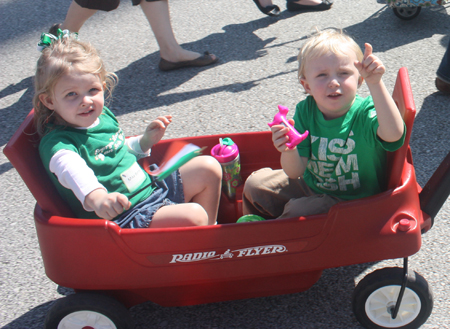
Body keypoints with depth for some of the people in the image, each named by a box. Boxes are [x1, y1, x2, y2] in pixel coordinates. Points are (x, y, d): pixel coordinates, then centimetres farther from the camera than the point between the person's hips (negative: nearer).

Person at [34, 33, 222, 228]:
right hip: (123, 219, -9)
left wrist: (145, 141, 9)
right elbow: (72, 170, -44)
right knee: (193, 215, -27)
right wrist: (95, 197, -64)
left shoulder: (103, 115, 7)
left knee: (208, 167, 9)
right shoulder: (55, 143, -20)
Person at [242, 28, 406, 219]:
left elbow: (393, 135, -50)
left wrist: (375, 83, -56)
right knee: (255, 184, 5)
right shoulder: (305, 111, -12)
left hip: (352, 201, -5)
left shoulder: (365, 113, -25)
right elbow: (295, 171, -14)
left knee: (297, 211, -25)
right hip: (311, 185, 6)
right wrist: (289, 151, -37)